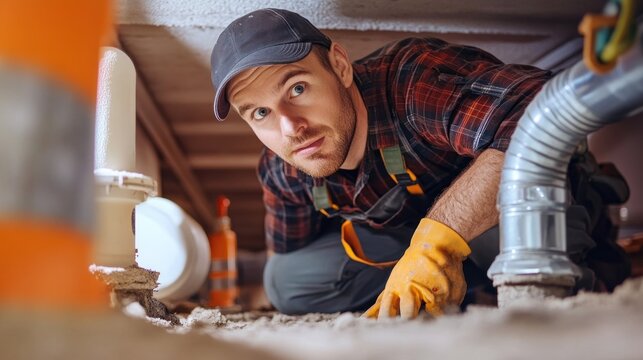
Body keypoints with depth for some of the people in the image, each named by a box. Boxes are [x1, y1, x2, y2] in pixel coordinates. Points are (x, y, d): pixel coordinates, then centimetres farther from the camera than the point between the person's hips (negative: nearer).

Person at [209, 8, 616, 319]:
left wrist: (437, 240, -53)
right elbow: (292, 254, 7)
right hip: (407, 239, 6)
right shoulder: (280, 173, -14)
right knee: (284, 280, -10)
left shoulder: (413, 79, -37)